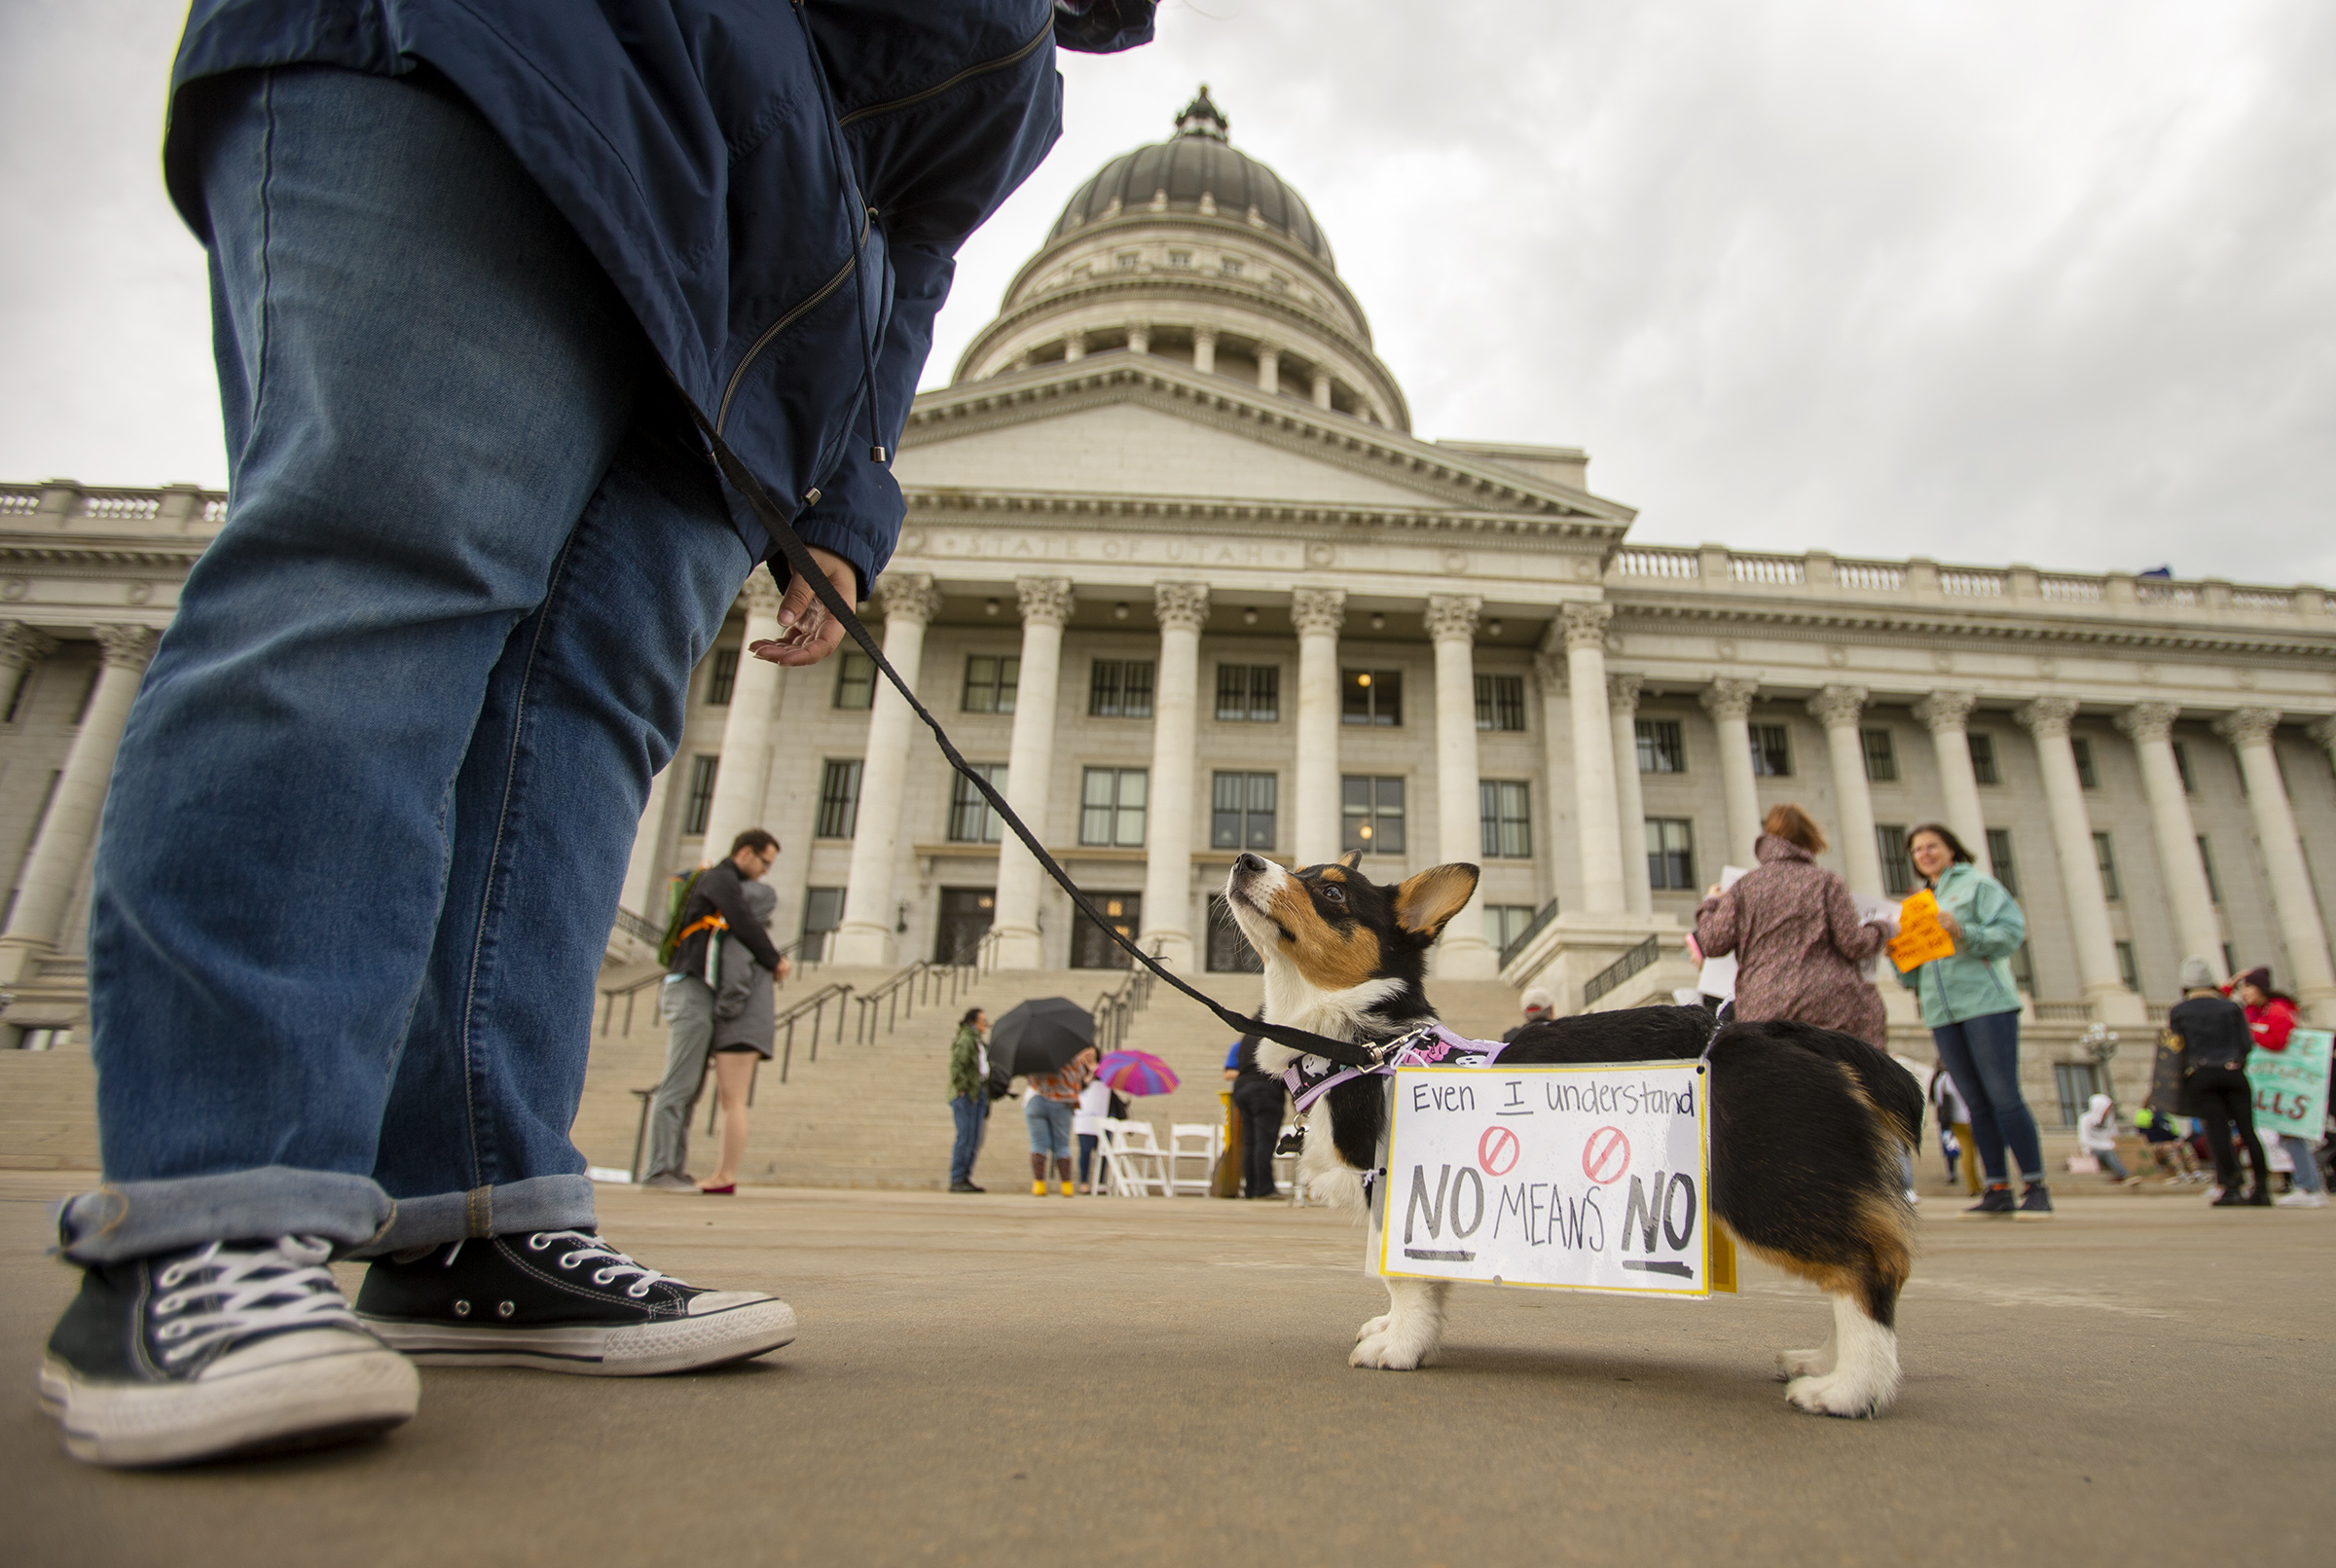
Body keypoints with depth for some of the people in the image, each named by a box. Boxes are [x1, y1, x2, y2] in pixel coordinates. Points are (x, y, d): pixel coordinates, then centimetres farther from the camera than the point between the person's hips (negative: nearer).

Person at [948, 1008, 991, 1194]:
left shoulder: (981, 1043, 21)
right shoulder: (965, 1040, -8)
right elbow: (956, 1066, -18)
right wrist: (962, 1088, -20)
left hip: (979, 1094, 9)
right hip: (967, 1095, -9)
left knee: (975, 1140, 8)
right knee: (965, 1136, -9)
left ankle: (965, 1178, 12)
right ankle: (956, 1180, -5)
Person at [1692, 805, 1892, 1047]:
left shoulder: (1744, 885, 8)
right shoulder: (1826, 881, 3)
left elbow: (1714, 943, 2)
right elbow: (1853, 944, -2)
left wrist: (1709, 904, 20)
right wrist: (1883, 929, 19)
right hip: (1827, 1005, -2)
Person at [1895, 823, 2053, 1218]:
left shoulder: (1977, 884, 7)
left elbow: (2012, 931, -7)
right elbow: (1913, 974, 19)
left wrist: (1964, 932, -20)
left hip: (1986, 1002, -5)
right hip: (1941, 1012, 5)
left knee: (2003, 1095, -8)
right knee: (1976, 1103, 5)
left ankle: (2035, 1187, -1)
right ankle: (1998, 1189, 8)